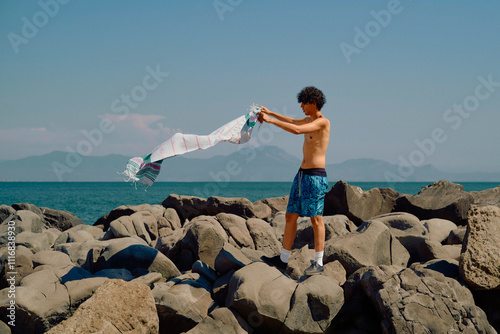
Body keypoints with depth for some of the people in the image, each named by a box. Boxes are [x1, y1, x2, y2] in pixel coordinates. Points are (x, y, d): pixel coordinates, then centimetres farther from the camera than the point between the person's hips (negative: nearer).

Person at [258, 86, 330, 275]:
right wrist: (271, 113, 31)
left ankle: (318, 263, 1)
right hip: (302, 174, 9)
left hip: (316, 176, -9)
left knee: (316, 219, -5)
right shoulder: (309, 120, 14)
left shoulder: (323, 122, -13)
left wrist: (270, 120, -20)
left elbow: (296, 130, -26)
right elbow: (293, 122, 36)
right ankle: (283, 259, 16)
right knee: (291, 216, 9)